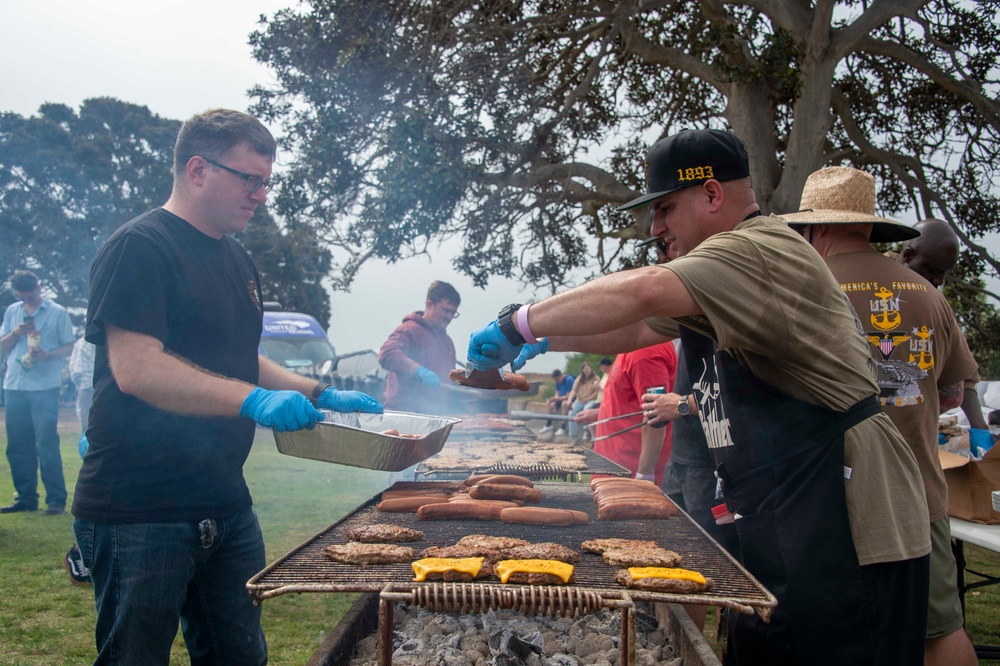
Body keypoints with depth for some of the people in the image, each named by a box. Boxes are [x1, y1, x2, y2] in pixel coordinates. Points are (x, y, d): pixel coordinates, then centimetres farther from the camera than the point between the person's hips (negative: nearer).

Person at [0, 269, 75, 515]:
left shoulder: (57, 312, 1)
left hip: (45, 387, -5)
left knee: (46, 444, -7)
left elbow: (69, 346, 1)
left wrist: (47, 355, -18)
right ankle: (26, 498, 17)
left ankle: (56, 499, -3)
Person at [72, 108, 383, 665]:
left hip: (225, 505, 9)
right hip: (141, 511, -8)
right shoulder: (140, 247, -13)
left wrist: (320, 395, 12)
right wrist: (252, 400, -31)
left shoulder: (237, 259, 16)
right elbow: (136, 369, -23)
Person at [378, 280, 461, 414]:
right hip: (405, 412, -7)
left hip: (438, 414, 7)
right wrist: (420, 370, -35)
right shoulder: (409, 330, -5)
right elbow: (387, 354, -23)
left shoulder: (446, 340, 23)